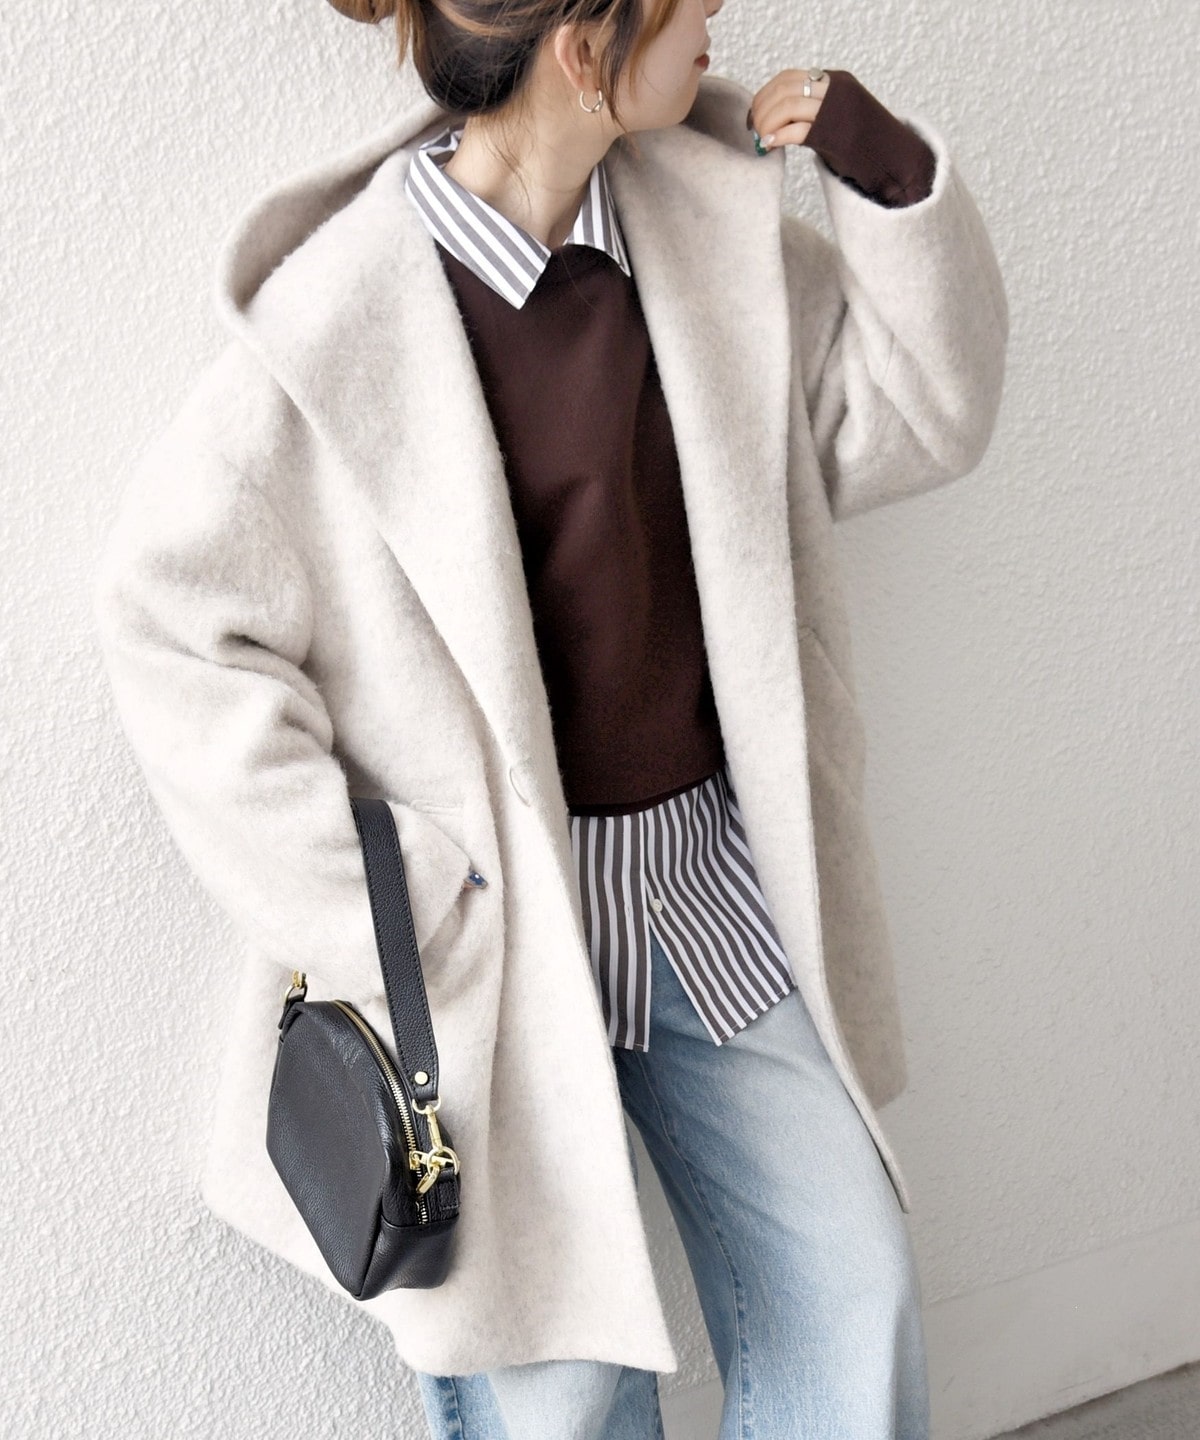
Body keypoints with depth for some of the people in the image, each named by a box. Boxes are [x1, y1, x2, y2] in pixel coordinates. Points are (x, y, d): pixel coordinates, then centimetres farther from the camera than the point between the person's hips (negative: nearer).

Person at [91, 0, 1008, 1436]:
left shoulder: (711, 232, 0)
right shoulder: (341, 313, -17)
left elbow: (914, 415, 9)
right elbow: (169, 614, -12)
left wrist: (893, 177, -7)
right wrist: (349, 911, -14)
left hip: (714, 877, 5)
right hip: (497, 918, -5)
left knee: (852, 1296, 13)